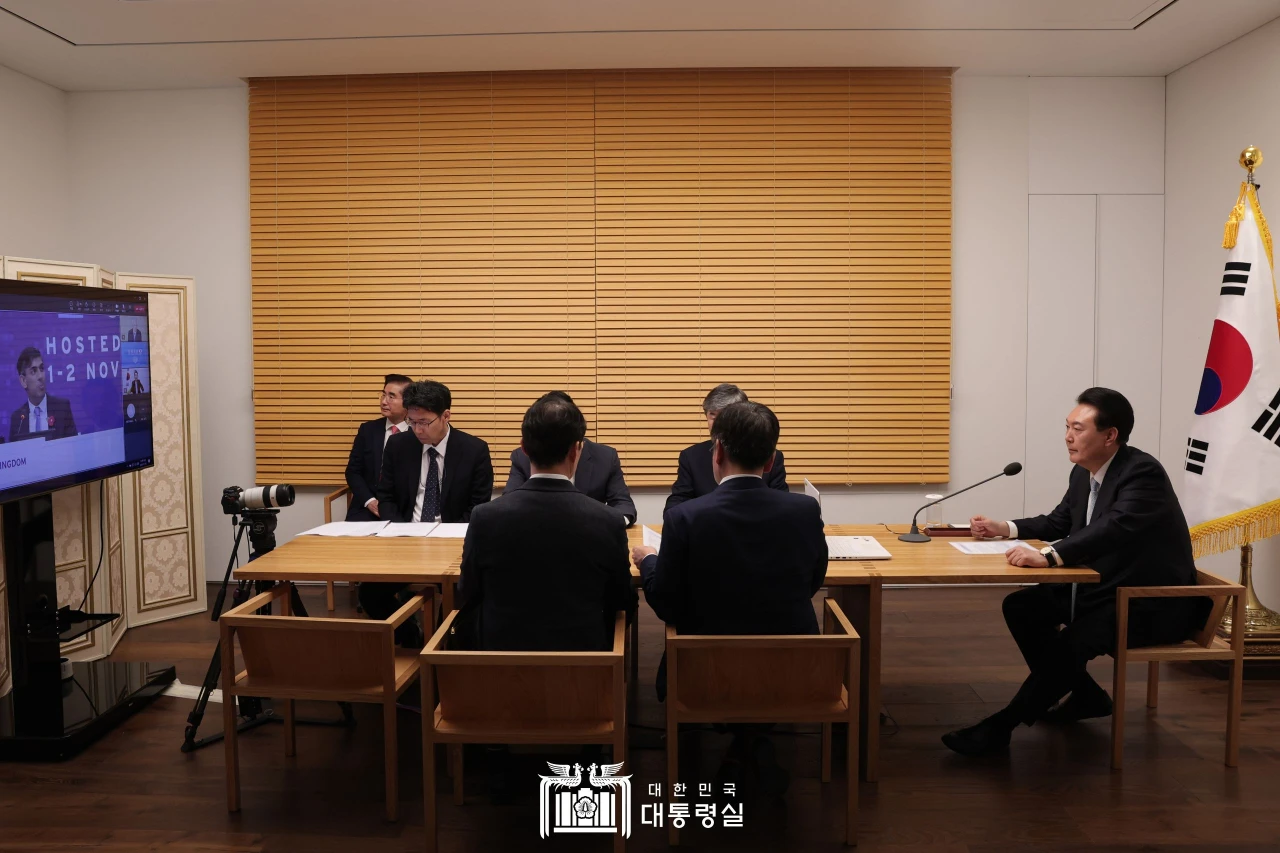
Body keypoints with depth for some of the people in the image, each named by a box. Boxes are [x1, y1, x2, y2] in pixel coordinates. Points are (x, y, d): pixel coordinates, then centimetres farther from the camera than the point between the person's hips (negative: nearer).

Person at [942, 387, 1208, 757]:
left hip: (1151, 603, -9)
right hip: (1102, 587, 9)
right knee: (1021, 607, 1)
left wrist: (1048, 556, -49)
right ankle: (1085, 695, 14)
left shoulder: (1143, 473, -22)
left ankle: (1001, 725, -17)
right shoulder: (1083, 473, 3)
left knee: (1074, 641, -29)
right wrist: (1005, 528, 5)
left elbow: (1114, 528, -39)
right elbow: (1059, 523, 19)